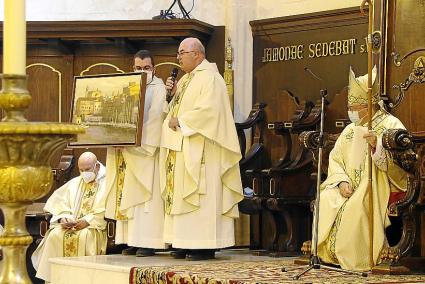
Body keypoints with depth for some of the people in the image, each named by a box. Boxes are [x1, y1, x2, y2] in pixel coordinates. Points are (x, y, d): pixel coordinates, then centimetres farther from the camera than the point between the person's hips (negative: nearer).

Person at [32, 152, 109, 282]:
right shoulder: (74, 183, 20)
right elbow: (58, 203, 13)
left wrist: (87, 221, -20)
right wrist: (63, 218, -7)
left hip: (95, 226, -5)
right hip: (70, 224, 5)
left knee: (83, 236, -36)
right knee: (55, 235, -23)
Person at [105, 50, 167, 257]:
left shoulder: (158, 88, 0)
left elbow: (155, 117, -11)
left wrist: (144, 144, -19)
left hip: (147, 149, -6)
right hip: (126, 152, 6)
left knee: (146, 195, -9)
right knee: (128, 196, 3)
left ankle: (148, 241, -10)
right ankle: (132, 241, 5)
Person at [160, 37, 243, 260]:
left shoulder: (209, 78, -11)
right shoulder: (186, 79, 19)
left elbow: (208, 110, -22)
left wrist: (180, 121, -15)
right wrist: (173, 93, 5)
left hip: (199, 150, -10)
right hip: (180, 149, 10)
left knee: (200, 196, -9)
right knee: (182, 195, 7)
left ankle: (205, 246, -7)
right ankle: (186, 244, 9)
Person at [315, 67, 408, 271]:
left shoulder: (391, 125, 0)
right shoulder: (351, 130, 19)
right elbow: (335, 158, 10)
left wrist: (378, 145, -27)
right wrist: (342, 181, -9)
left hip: (378, 188, -6)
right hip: (350, 189, 6)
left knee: (356, 207, -34)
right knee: (324, 201, -20)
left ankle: (355, 259, -23)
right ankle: (329, 254, -15)